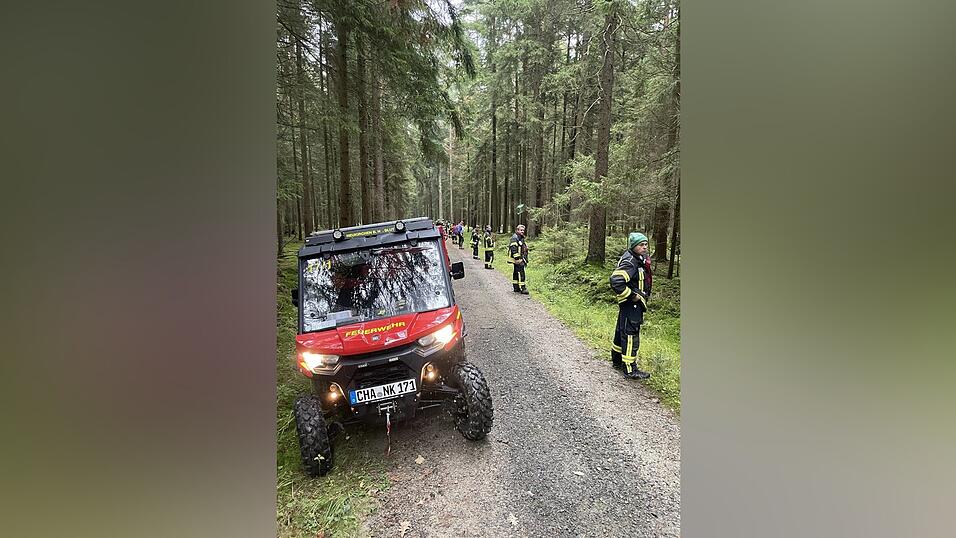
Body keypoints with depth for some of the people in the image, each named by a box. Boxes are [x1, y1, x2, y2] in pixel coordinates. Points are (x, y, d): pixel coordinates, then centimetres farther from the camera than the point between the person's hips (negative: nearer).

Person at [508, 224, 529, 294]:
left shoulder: (522, 238, 20)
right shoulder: (514, 238, -11)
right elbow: (513, 249, -20)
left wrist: (525, 259, 23)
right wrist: (517, 258, -24)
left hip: (521, 259, 10)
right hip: (517, 259, -10)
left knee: (516, 273, 13)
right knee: (521, 273, -11)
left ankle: (516, 288, 17)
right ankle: (522, 288, -11)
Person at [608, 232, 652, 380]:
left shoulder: (639, 259, 12)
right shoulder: (629, 261, -21)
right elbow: (616, 281, -32)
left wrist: (644, 295, 17)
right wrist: (632, 295, -23)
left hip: (635, 303, 10)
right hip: (631, 305, -10)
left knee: (621, 332, 19)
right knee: (630, 335, -5)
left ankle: (617, 361, 33)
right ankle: (630, 369, 2)